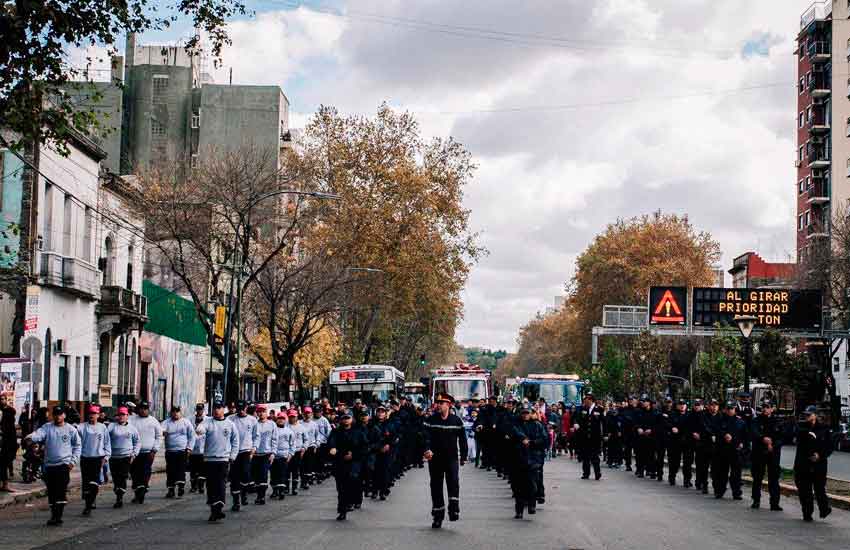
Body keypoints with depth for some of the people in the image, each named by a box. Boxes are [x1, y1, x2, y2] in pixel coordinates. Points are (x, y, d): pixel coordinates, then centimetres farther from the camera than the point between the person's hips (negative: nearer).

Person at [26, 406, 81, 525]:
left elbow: (77, 446, 10)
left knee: (61, 492, -12)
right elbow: (39, 434, -14)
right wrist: (31, 436, -37)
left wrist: (74, 460, -1)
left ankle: (57, 517, -13)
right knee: (51, 492, 8)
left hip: (64, 464, -3)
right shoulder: (47, 427, 6)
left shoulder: (71, 429, 4)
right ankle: (54, 515, 19)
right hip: (49, 465, 3)